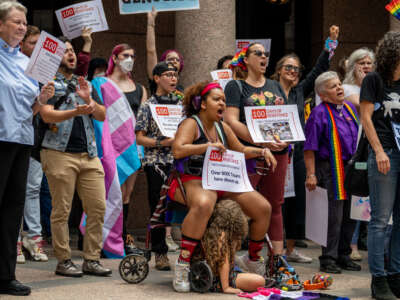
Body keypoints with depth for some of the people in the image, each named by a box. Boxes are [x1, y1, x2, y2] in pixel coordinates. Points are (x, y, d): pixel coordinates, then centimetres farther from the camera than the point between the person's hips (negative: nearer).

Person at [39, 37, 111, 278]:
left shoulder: (85, 84, 21)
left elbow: (102, 116, 14)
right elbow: (47, 115, -11)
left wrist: (89, 99, -5)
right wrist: (76, 112, -25)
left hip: (89, 154, 5)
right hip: (60, 153, -5)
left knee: (98, 207, 0)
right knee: (62, 211, -3)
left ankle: (92, 259, 7)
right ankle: (64, 261, 4)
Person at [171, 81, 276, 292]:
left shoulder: (222, 128, 18)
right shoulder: (191, 124, -5)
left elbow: (241, 150, 32)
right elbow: (177, 150, -22)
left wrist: (262, 152, 16)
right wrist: (208, 146, -25)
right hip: (192, 181, -8)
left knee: (264, 208, -4)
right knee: (203, 205, -43)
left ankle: (253, 259, 19)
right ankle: (182, 263, -35)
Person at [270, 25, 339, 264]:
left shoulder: (300, 91, 14)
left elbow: (319, 70, 11)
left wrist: (332, 42, 7)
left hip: (297, 153, 6)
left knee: (297, 200, 8)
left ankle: (291, 248, 17)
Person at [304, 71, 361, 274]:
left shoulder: (350, 108, 12)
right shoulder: (319, 114, -10)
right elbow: (309, 148, -11)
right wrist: (311, 175, -16)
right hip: (331, 170, -7)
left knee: (350, 214, 11)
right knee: (334, 216, -5)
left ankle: (343, 255, 22)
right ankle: (328, 259, 3)